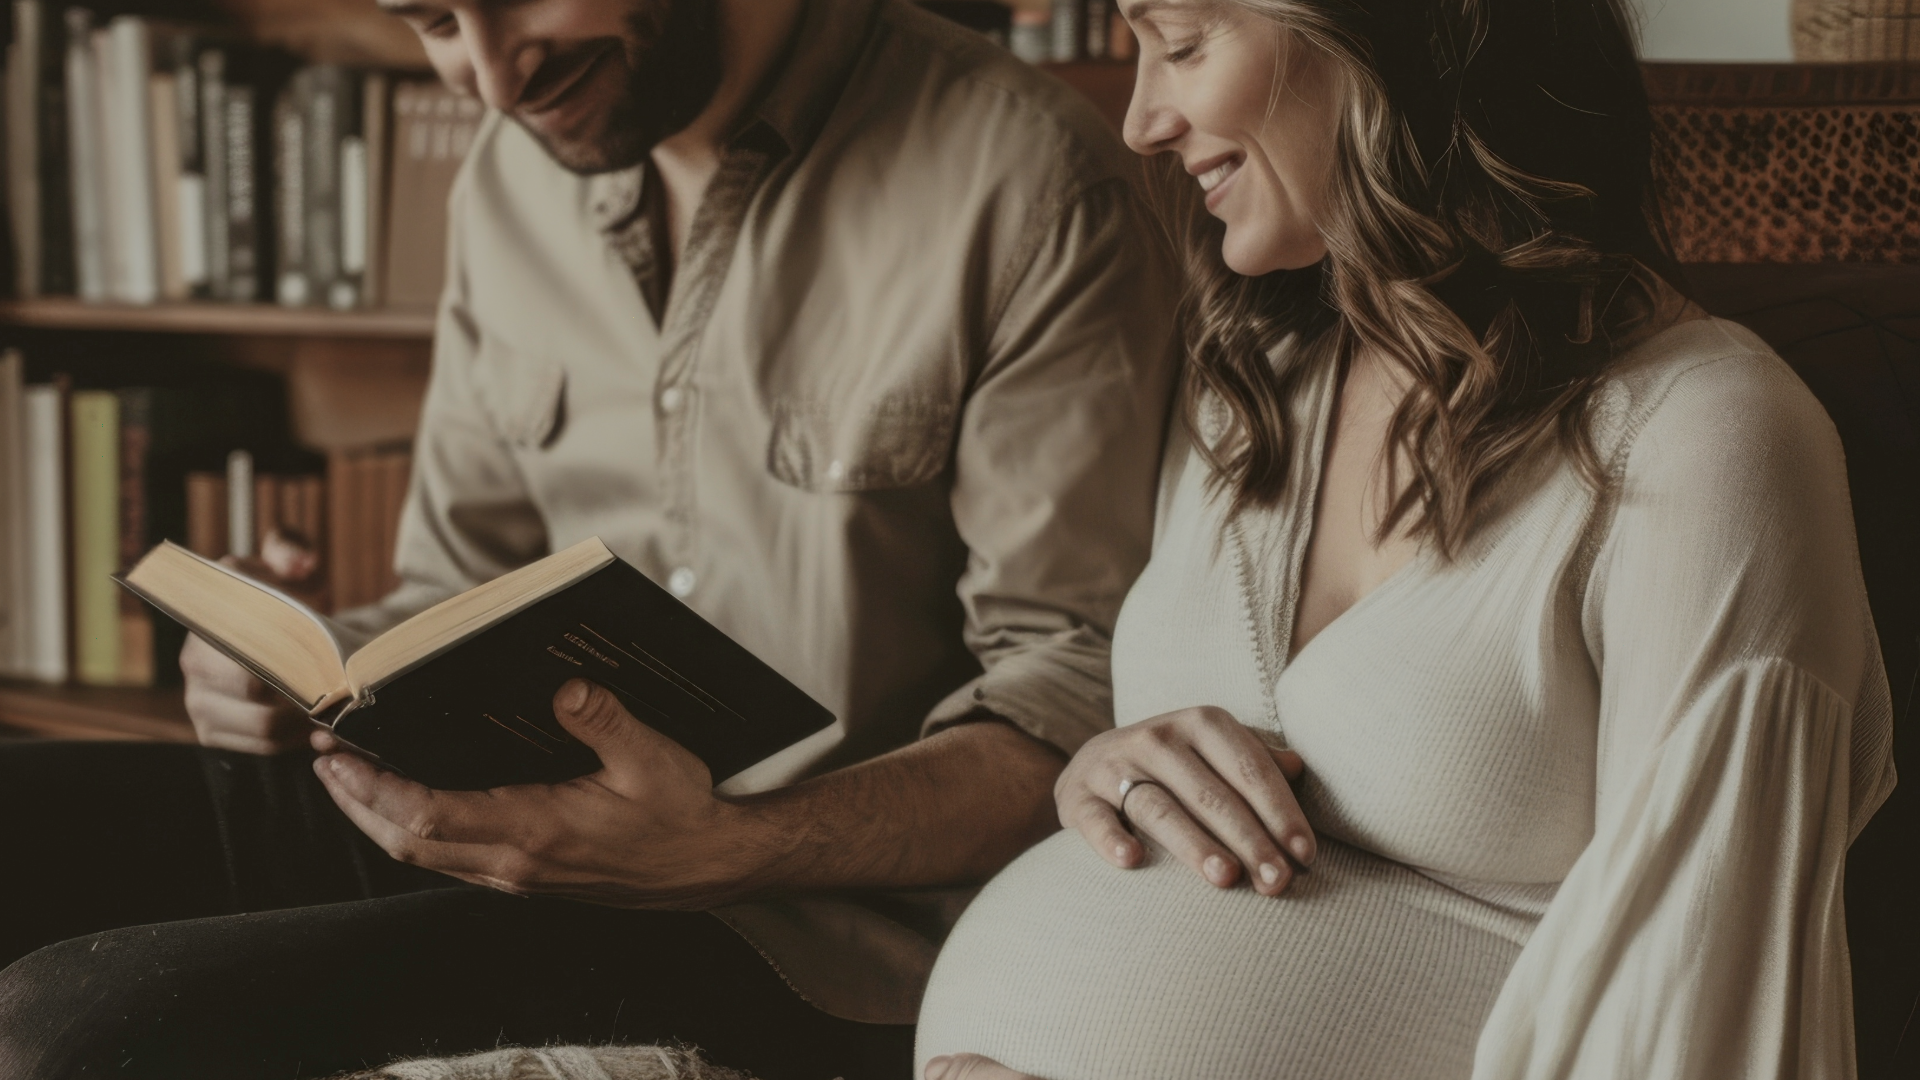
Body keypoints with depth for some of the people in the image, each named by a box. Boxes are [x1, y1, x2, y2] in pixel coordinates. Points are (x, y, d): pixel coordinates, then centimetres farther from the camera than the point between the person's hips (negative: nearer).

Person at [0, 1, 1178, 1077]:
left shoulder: (1032, 179, -10)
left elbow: (1076, 699, -13)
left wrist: (731, 848, -28)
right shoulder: (510, 175, 12)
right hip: (546, 821, 7)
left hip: (824, 911, -7)